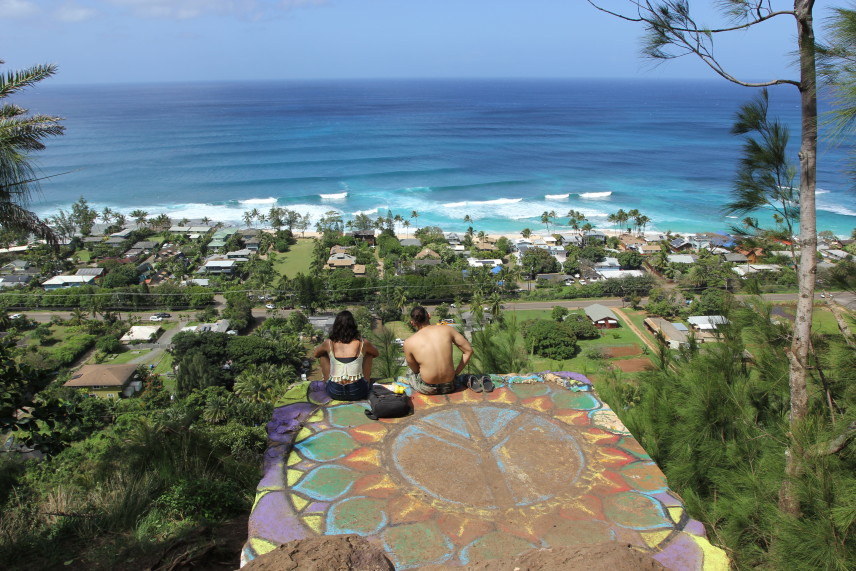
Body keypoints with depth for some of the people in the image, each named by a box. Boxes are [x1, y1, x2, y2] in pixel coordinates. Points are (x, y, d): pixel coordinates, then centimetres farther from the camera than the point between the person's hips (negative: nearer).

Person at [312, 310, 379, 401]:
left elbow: (315, 354, 20)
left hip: (335, 393, 1)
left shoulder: (329, 343, -2)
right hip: (357, 393, -1)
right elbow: (376, 353, 19)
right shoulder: (362, 343, -4)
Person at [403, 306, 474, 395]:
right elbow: (469, 351, 1)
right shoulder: (447, 329, -3)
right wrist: (456, 373, 8)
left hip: (427, 389, -2)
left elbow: (415, 370, 4)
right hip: (450, 386, 2)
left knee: (411, 376, 35)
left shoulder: (409, 343, -8)